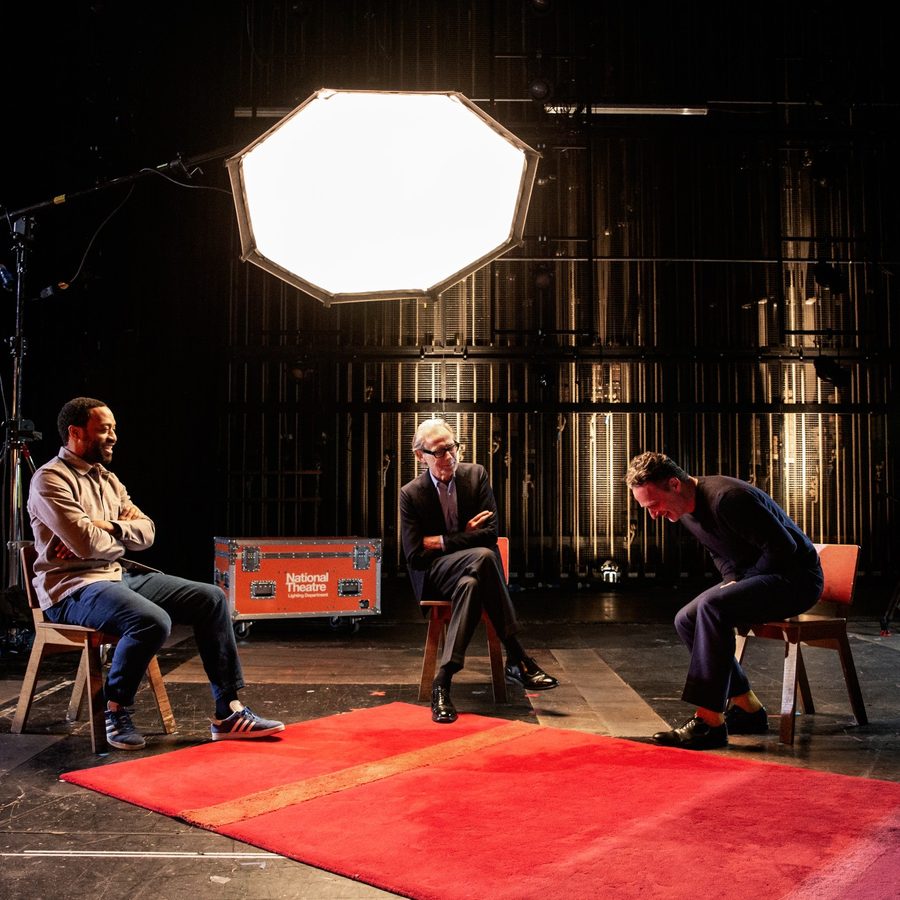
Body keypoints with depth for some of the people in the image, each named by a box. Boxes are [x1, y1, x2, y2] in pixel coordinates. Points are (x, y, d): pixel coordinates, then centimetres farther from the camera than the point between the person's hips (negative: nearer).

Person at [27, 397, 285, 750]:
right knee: (152, 621, -35)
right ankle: (115, 712, -9)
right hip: (74, 588, -9)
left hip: (121, 576, 9)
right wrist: (122, 536, -1)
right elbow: (87, 543, -22)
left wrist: (110, 527, -9)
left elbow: (146, 532, 10)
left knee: (211, 598, -4)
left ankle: (228, 713, -3)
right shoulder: (50, 479, -10)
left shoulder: (108, 479, 17)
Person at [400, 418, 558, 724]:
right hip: (434, 578, -2)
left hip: (470, 572, 2)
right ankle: (516, 658, -33)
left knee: (471, 585, -38)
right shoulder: (410, 494, -4)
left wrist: (442, 542, -10)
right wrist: (464, 536, -10)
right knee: (482, 557, -35)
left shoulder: (476, 475, 0)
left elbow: (491, 533, -8)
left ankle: (443, 681, -35)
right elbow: (415, 556, -9)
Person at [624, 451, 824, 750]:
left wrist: (742, 583, -16)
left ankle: (710, 722, -26)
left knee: (712, 607, -30)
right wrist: (733, 581, -1)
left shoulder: (727, 498, -27)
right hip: (752, 576, 10)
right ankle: (748, 710, 4)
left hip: (797, 579, -10)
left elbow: (784, 546, -25)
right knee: (686, 621, -2)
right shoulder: (686, 510, 3)